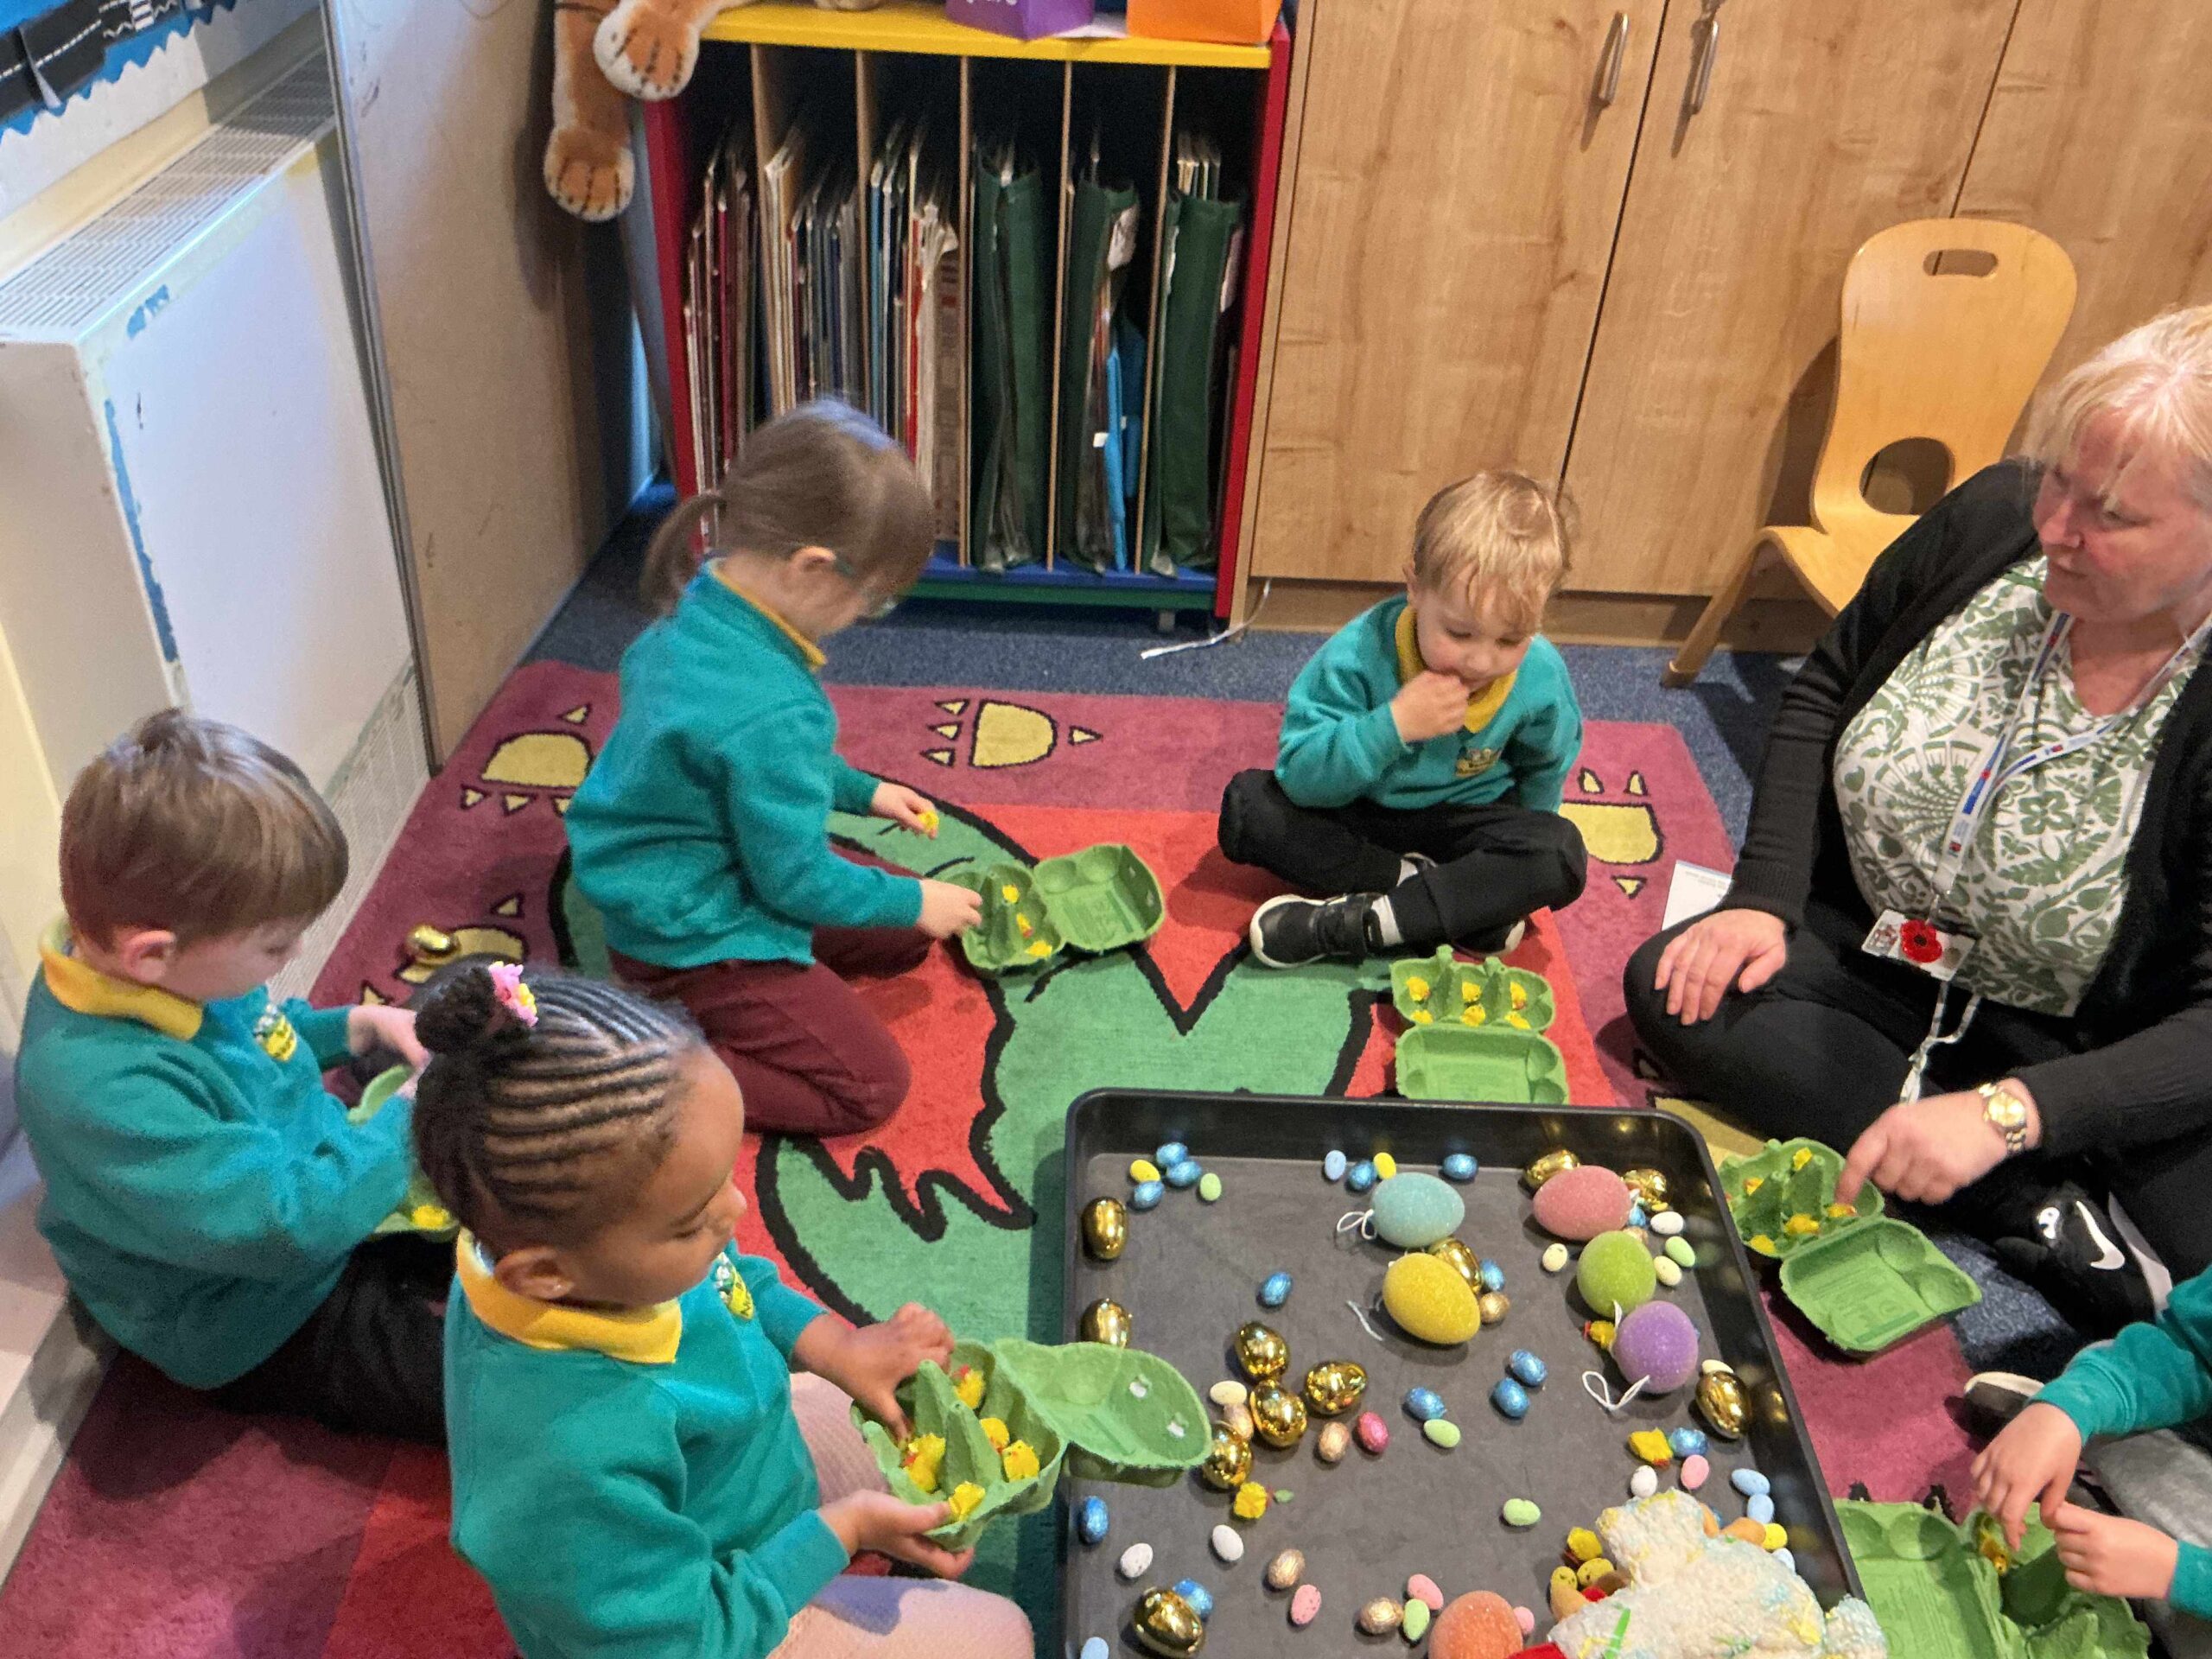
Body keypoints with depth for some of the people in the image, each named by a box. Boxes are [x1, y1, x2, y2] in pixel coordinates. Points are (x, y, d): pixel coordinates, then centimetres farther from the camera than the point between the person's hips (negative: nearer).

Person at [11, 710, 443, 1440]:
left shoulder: (173, 967, -10)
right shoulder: (104, 1089, -37)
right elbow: (290, 1225, -36)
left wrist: (360, 1026, -2)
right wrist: (412, 1115, -23)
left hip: (319, 1182, 8)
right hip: (261, 1328, -8)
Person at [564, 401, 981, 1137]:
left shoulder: (696, 609, -6)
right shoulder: (771, 711, -34)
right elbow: (797, 879, -22)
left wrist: (864, 792, 17)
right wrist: (912, 899, -8)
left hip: (691, 877, 10)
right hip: (699, 934, -10)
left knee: (905, 938, 19)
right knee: (870, 1086, -7)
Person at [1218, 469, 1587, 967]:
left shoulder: (1542, 680, -17)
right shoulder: (1360, 654, -26)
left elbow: (1544, 769, 5)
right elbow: (1298, 775, -29)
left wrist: (1515, 854, 7)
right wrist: (1392, 725, -40)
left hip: (1461, 824, 1)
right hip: (1355, 816, -1)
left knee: (1561, 854, -27)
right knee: (1248, 806, -25)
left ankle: (1349, 924, -31)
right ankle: (1454, 904, -24)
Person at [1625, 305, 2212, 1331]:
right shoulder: (1995, 517, -13)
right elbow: (1822, 692, 2)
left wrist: (2005, 1112, -37)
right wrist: (1764, 897, -8)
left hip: (2094, 1051, -6)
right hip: (1878, 953, 6)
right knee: (1672, 989, -22)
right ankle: (2043, 1212, -19)